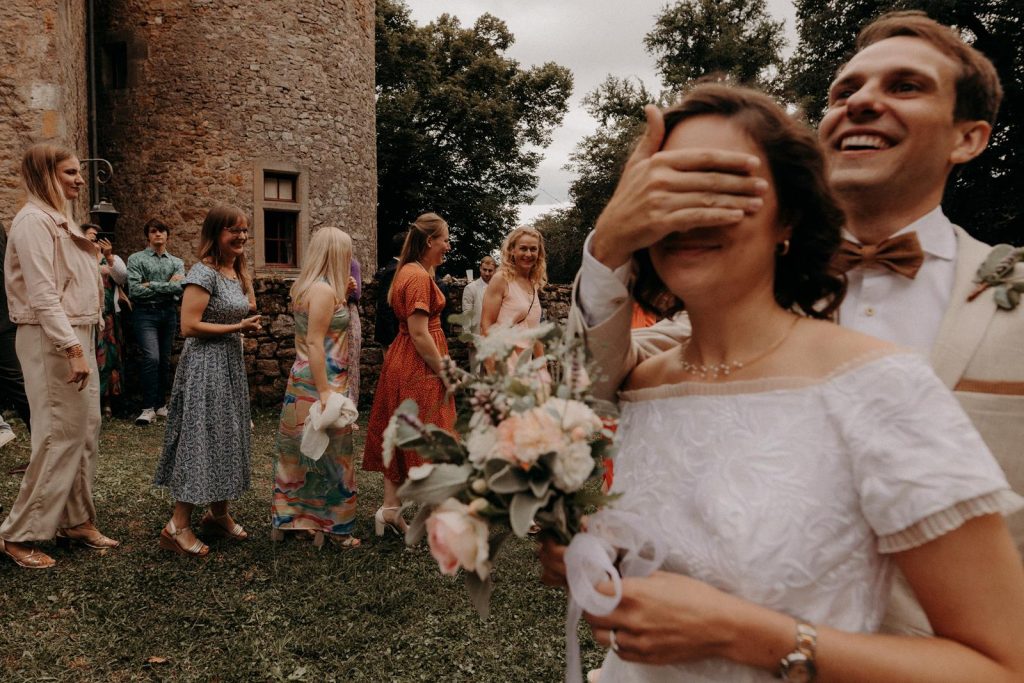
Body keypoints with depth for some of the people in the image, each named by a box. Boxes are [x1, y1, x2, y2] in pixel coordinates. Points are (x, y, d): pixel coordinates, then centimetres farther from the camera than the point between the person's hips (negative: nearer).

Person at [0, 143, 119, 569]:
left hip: (76, 337, 10)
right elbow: (43, 295, -20)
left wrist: (82, 343, 14)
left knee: (85, 431, 12)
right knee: (61, 435, -5)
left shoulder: (60, 220, 17)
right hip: (52, 341, -10)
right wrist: (73, 348, -24)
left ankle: (77, 522, 23)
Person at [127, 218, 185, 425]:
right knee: (151, 358, -16)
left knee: (165, 361, 8)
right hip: (145, 313, -4)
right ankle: (148, 408, -10)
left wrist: (152, 285, -10)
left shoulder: (177, 262, 13)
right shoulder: (136, 259, 3)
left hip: (168, 313, 4)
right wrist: (168, 286, -6)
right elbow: (134, 290, -10)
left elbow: (180, 287, -5)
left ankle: (161, 405, 18)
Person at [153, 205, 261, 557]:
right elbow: (189, 326, -20)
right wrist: (237, 327, -17)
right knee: (201, 438, -5)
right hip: (205, 365, -9)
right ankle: (178, 525, 5)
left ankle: (218, 514, 27)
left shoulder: (235, 272, 11)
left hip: (231, 363, 9)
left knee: (227, 437, 14)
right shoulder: (204, 272, -15)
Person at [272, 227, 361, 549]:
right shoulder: (324, 290, -18)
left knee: (303, 453, 16)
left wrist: (343, 294, 9)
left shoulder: (305, 286, 11)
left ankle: (292, 516, 27)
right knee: (329, 454, 2)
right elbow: (314, 342, -23)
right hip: (321, 384, -9)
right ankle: (330, 526, 14)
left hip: (304, 381, 9)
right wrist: (325, 392, -24)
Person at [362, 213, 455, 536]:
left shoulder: (408, 271, 13)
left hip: (401, 360, 10)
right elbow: (419, 333, -22)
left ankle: (391, 507, 16)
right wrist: (445, 372, -18)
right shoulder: (420, 277, -18)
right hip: (419, 366, -10)